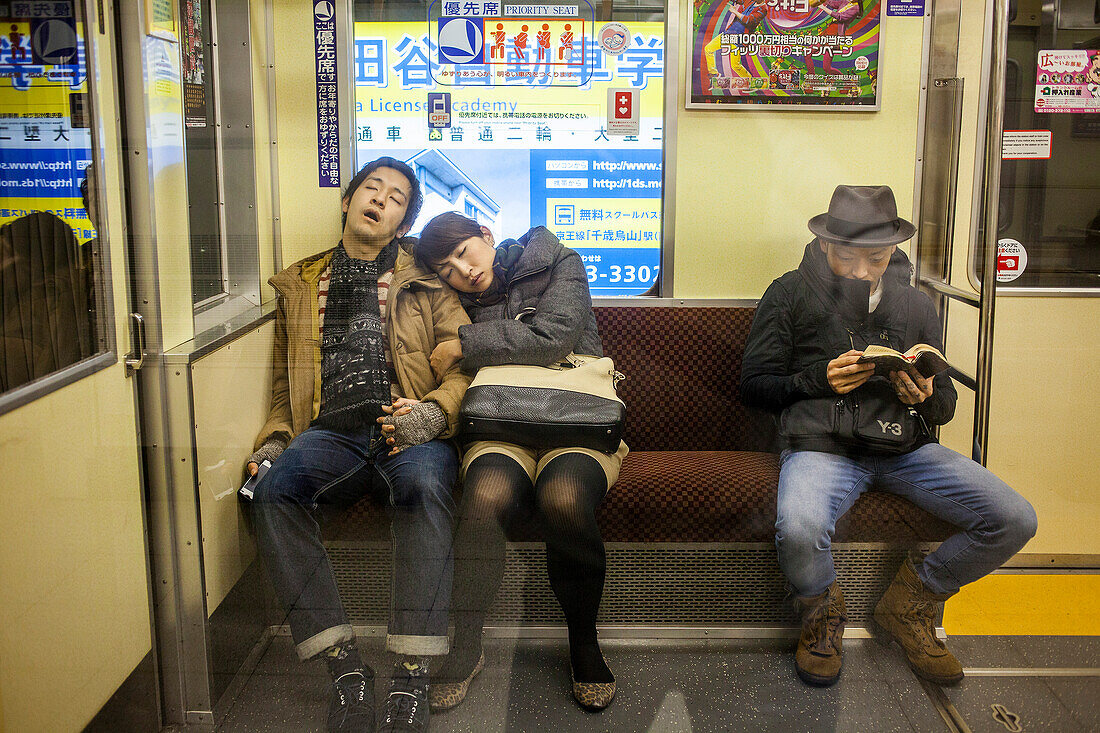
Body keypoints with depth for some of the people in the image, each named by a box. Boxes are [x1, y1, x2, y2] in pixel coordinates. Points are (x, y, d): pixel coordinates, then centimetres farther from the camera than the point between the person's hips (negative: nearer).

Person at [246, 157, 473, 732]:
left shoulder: (425, 278, 19)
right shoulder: (299, 285, 26)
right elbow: (285, 384, 26)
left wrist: (433, 411, -12)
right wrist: (274, 440, 6)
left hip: (407, 431, -2)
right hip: (330, 432, 2)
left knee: (425, 484, -38)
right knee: (272, 490, -31)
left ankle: (411, 682, -36)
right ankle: (346, 670, -28)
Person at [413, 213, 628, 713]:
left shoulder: (557, 264, 8)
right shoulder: (459, 305, 19)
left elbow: (549, 338, -10)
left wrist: (463, 346, -5)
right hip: (501, 430, 2)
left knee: (563, 497, -37)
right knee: (486, 495, -34)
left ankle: (584, 643, -12)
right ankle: (465, 647, -15)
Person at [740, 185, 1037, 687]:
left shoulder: (916, 305, 17)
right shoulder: (791, 295, 5)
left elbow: (945, 403, 20)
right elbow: (754, 386, 4)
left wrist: (925, 397, -5)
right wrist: (820, 379, -12)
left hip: (905, 447, 4)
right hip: (822, 446, -4)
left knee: (1014, 520, -15)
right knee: (798, 530, -37)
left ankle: (909, 603, 11)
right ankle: (821, 613, 2)